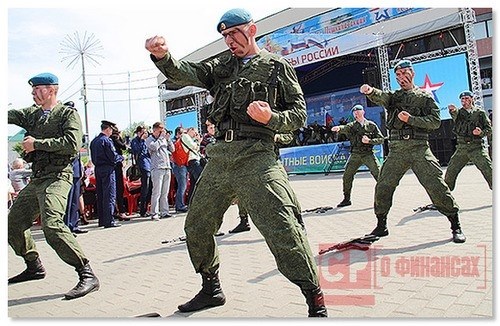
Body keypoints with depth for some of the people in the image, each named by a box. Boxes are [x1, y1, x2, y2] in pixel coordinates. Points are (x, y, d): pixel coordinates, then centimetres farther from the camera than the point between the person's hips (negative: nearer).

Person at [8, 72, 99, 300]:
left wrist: (37, 143, -12)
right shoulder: (31, 114, 19)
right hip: (36, 178, 9)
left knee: (52, 224, -26)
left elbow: (72, 143, -17)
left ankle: (87, 275, -23)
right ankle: (34, 267, 33)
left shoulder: (68, 114, -3)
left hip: (57, 176, -9)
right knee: (13, 223, 15)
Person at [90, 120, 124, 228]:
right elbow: (114, 157, -14)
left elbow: (93, 158, 17)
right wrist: (122, 158, 3)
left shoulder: (94, 141, 13)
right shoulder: (106, 140, -12)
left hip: (97, 169, 9)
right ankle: (109, 221, -7)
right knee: (110, 195, -6)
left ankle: (101, 220, 17)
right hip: (107, 169, -8)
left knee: (100, 195, 11)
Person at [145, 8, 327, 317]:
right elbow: (187, 73, 2)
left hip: (256, 156, -6)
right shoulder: (221, 65, 19)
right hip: (220, 156, 6)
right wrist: (163, 56, -18)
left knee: (282, 228, -17)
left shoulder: (277, 66, 7)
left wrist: (270, 118, -17)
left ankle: (316, 303, -2)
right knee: (196, 226, 13)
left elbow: (299, 114, 3)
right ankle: (211, 289, 33)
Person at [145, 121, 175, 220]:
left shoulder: (164, 139, 20)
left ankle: (164, 212, 12)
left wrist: (168, 139, 5)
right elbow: (154, 147, -16)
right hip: (157, 168, -6)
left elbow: (172, 149, 17)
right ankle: (154, 213, -7)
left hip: (167, 167, 6)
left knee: (165, 192, 7)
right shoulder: (149, 140, 4)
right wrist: (161, 137, -6)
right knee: (157, 192, -10)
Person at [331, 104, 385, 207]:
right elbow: (345, 128, -18)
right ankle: (346, 199, 17)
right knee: (346, 176, 1)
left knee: (379, 175, -8)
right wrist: (338, 128, -42)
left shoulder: (371, 125, 5)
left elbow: (381, 139, 3)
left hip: (368, 154, -1)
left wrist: (369, 141, -14)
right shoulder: (352, 125, 5)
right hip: (355, 155, 1)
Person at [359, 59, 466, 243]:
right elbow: (380, 97, -10)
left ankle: (456, 226, 9)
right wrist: (370, 91, -33)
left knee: (437, 187, -6)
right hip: (396, 150, 3)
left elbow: (436, 121, -1)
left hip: (419, 148, -2)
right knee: (382, 187, 0)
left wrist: (411, 119, -13)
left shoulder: (425, 96, 10)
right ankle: (381, 226, 17)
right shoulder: (393, 97, 15)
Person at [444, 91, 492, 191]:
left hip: (477, 146, -2)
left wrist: (481, 132, -16)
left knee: (489, 171, -12)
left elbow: (489, 128, 6)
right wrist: (453, 111, -36)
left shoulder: (480, 112, 8)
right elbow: (455, 118, -13)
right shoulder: (459, 112, 13)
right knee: (450, 171, 5)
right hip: (462, 147, 3)